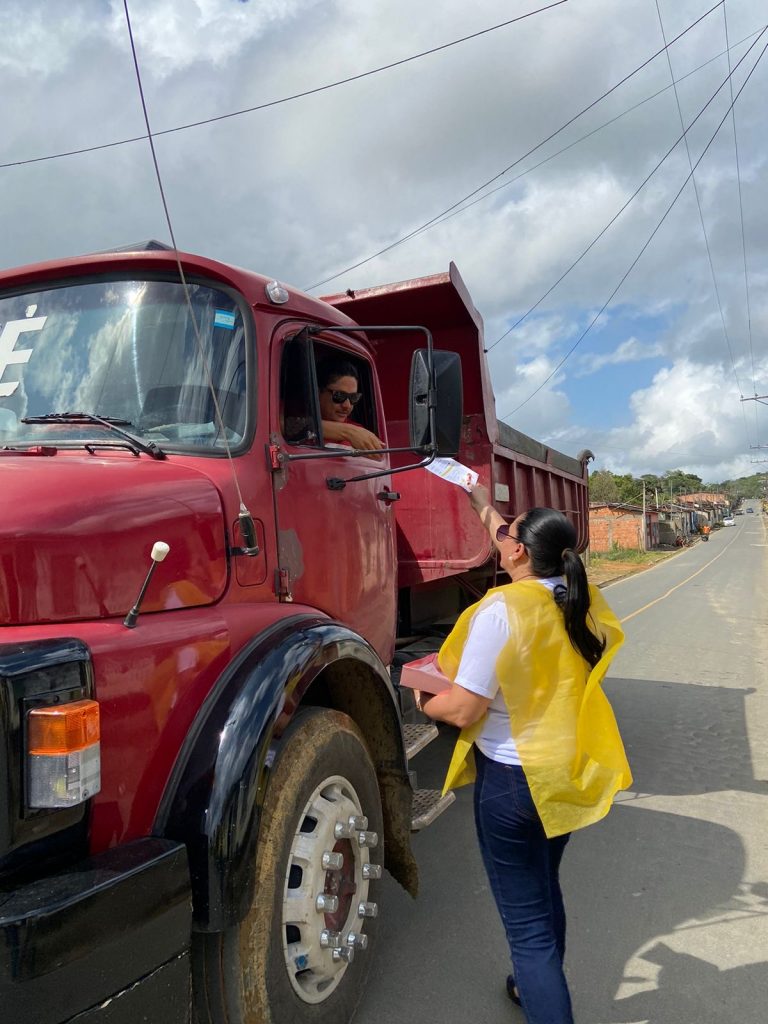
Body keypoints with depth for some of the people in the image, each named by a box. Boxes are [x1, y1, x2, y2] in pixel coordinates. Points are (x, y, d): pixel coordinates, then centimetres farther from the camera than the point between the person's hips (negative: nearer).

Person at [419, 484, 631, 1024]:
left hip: (511, 779, -7)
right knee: (545, 890, 29)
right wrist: (487, 507, 29)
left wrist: (426, 701, -1)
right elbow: (527, 556, 16)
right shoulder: (579, 599, -4)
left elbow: (463, 710, -23)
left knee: (526, 920, 7)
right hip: (568, 776, 8)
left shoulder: (500, 609, -25)